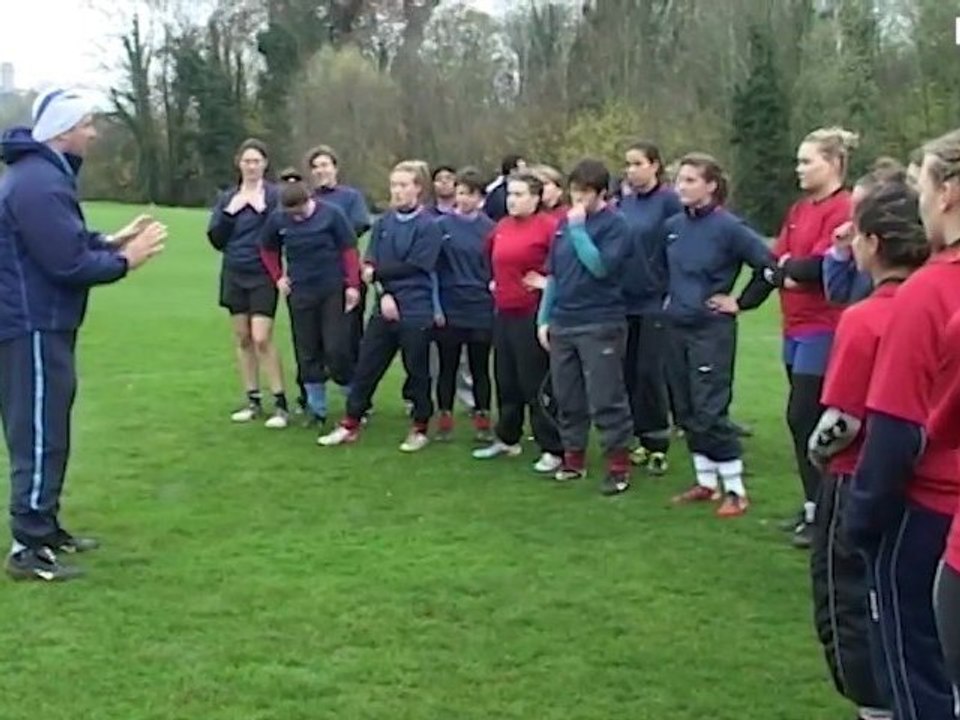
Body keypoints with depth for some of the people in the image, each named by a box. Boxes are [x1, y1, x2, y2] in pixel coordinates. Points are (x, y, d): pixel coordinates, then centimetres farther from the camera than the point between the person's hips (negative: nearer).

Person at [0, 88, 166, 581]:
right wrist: (125, 260, -11)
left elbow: (65, 243, 20)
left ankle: (44, 528, 27)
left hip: (41, 324, 11)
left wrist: (112, 241, 7)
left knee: (47, 434, 17)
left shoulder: (43, 173, 15)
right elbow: (68, 263, -24)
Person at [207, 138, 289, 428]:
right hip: (234, 275, 5)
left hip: (263, 276, -5)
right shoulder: (227, 198, 8)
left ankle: (281, 404, -3)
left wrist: (264, 209, -21)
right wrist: (229, 212, -9)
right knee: (242, 339, 9)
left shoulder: (275, 195, -5)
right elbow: (215, 239, 4)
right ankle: (253, 401, 18)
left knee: (262, 339, -11)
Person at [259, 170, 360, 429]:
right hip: (301, 293, 3)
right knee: (307, 352, 8)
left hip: (333, 291, -3)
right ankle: (316, 408, 20)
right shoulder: (278, 219, -5)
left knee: (336, 349, -4)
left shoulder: (331, 214, -12)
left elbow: (349, 249, -7)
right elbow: (268, 249, 13)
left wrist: (352, 285, -9)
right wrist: (278, 277, 6)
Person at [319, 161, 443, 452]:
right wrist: (384, 294, -13)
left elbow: (413, 267, -14)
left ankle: (420, 428, 21)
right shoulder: (383, 222, 7)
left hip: (416, 312, -5)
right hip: (384, 308, 5)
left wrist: (377, 273, -6)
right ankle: (350, 425, 18)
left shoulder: (428, 226, -9)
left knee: (417, 372, 7)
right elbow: (369, 263, 3)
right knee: (366, 367, 8)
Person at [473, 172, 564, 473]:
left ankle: (553, 450, 4)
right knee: (506, 378, 16)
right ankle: (507, 439, 30)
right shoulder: (501, 227, 10)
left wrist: (548, 281, -14)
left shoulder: (547, 225, -12)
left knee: (535, 382, -4)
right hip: (503, 312, 7)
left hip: (532, 313, -7)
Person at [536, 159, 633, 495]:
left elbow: (601, 266, -20)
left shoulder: (614, 224, -6)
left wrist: (578, 229, -16)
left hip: (601, 325, -6)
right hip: (562, 325, 6)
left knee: (606, 399, -5)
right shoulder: (565, 223, 12)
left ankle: (619, 467, 3)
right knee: (567, 398, 12)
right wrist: (544, 318, 13)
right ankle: (573, 459, 24)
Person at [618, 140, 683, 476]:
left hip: (656, 300, -6)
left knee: (650, 372, -4)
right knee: (629, 372, 9)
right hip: (625, 300, 6)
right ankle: (642, 440, 20)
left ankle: (658, 446, 7)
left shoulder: (669, 200, -8)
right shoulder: (624, 201, 9)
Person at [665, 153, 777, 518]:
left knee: (710, 411, -7)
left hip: (712, 329, -7)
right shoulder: (673, 226, 5)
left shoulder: (728, 227, -13)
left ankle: (735, 489, 4)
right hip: (678, 327, 7)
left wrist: (741, 303, -10)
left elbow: (768, 266, -15)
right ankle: (706, 482, 23)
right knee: (688, 410, 11)